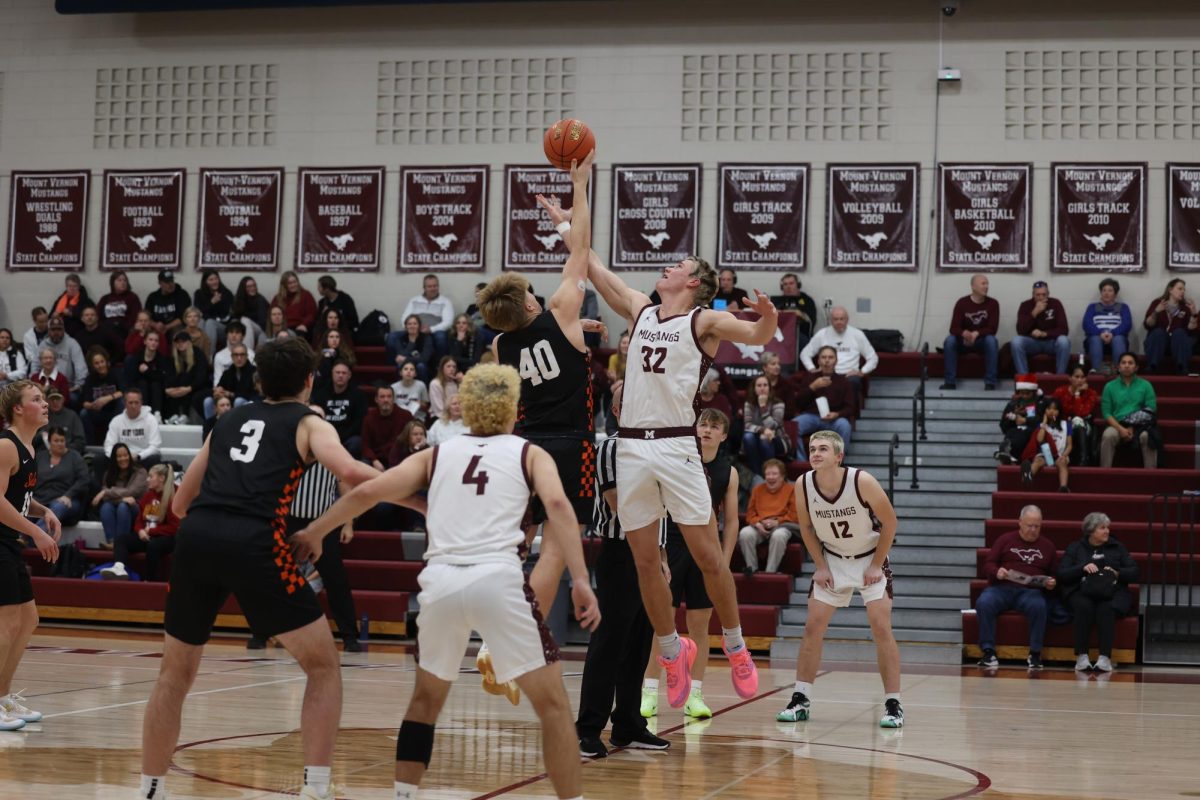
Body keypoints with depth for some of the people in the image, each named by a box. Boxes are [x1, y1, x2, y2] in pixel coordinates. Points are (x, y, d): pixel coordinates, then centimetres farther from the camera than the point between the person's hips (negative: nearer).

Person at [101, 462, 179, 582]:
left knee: (153, 545, -40)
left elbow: (174, 527, -14)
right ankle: (119, 568, -41)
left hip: (166, 538, -8)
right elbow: (140, 518, 18)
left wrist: (151, 531, -15)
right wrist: (140, 531, -6)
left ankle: (149, 580, -32)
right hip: (146, 535, 8)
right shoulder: (148, 495, 14)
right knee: (120, 538, -13)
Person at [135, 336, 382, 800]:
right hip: (252, 542, -4)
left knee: (175, 674, 21)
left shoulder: (229, 421, 29)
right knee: (323, 665, 9)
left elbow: (180, 503, 32)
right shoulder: (308, 423, 15)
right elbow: (350, 473, -6)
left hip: (195, 536, 5)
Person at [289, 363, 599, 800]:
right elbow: (556, 504, -5)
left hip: (440, 580, 3)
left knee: (426, 699, 24)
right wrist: (580, 580, -11)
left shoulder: (438, 453, 22)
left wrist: (314, 532, 24)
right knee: (553, 704, 6)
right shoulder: (530, 453, 16)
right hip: (497, 578, -3)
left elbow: (367, 492, 12)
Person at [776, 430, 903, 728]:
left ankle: (893, 705, -6)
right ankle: (801, 700, 6)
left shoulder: (862, 481, -26)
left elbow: (889, 522, -13)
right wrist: (820, 566, -3)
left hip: (870, 559, -3)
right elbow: (807, 528, 2)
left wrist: (876, 566, -12)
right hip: (832, 559, 3)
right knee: (813, 628, -2)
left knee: (881, 628, -12)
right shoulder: (803, 485, -16)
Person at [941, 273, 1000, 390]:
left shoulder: (993, 303, -7)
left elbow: (992, 329, -14)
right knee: (950, 340, -28)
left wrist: (976, 334, -32)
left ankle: (990, 383, -31)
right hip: (964, 341, 1)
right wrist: (964, 334, -38)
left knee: (991, 340, -33)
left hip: (983, 341, -1)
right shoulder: (962, 302, -7)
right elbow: (954, 328, -15)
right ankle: (950, 382, -26)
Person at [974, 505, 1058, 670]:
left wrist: (1051, 584, -3)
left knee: (1039, 606, -36)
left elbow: (1054, 575, 21)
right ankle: (989, 652, -25)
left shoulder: (1047, 546, 19)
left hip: (1031, 591, 0)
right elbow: (988, 565, 11)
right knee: (983, 603, -32)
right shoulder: (1005, 540, 16)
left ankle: (1035, 654, -20)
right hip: (1002, 588, 0)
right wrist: (997, 572, -12)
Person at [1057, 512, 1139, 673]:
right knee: (1084, 607, -36)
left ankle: (1105, 657, -39)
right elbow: (1061, 574, 6)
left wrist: (1117, 573, -7)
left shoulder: (1117, 547, 21)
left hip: (1112, 593, 0)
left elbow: (1134, 572, 12)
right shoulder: (1075, 548, 17)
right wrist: (1083, 568, -10)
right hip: (1082, 592, 0)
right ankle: (1081, 656, -35)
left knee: (1106, 608, -35)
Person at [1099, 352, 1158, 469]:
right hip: (1117, 425, 0)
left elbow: (1151, 411, 2)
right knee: (1108, 435, -33)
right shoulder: (1110, 386, 10)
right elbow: (1106, 412, 4)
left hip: (1140, 426, 0)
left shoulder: (1145, 385, 9)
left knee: (1147, 437, -34)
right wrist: (1120, 429, -14)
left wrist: (1133, 428, -11)